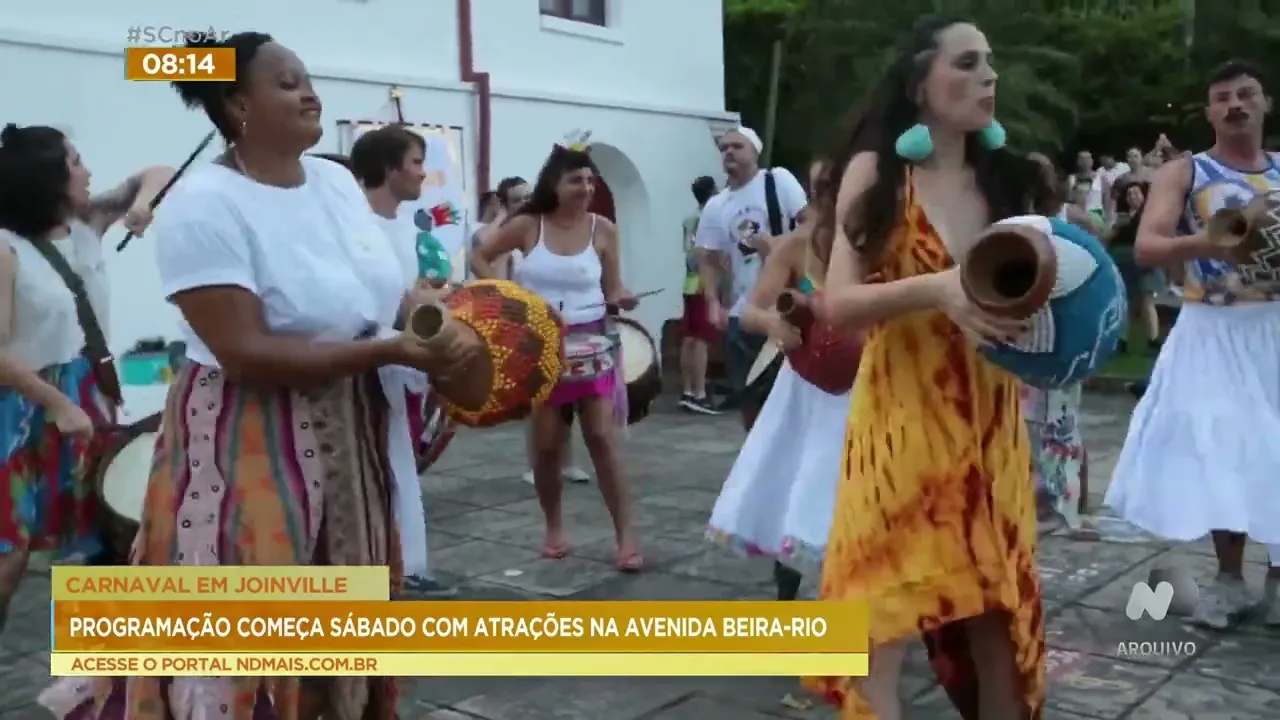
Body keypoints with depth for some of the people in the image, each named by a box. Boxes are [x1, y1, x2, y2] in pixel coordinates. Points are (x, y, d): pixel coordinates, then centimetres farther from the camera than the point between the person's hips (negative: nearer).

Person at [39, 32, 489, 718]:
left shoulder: (336, 179, 4)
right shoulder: (203, 204, -18)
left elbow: (383, 292, 14)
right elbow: (245, 354, -24)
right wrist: (390, 350, -26)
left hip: (349, 435, 7)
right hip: (247, 446, -7)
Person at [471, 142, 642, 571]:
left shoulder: (603, 230, -3)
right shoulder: (528, 225, -5)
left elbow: (612, 291, 3)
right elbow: (480, 258, 5)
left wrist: (622, 300, -20)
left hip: (591, 344, 0)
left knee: (602, 438, -7)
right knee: (546, 445, 6)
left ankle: (625, 535, -2)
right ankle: (554, 528, 26)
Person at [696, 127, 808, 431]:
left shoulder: (778, 180, -2)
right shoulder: (715, 207, 9)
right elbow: (711, 260, 10)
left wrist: (779, 244, -23)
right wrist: (713, 302, -4)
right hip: (743, 313, 5)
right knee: (749, 397, 11)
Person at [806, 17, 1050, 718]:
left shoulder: (1008, 178, 11)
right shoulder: (876, 170, -4)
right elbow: (838, 303, -12)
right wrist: (937, 289, -26)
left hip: (991, 422, 5)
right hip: (902, 416, -4)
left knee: (999, 611, 9)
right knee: (881, 616, -4)